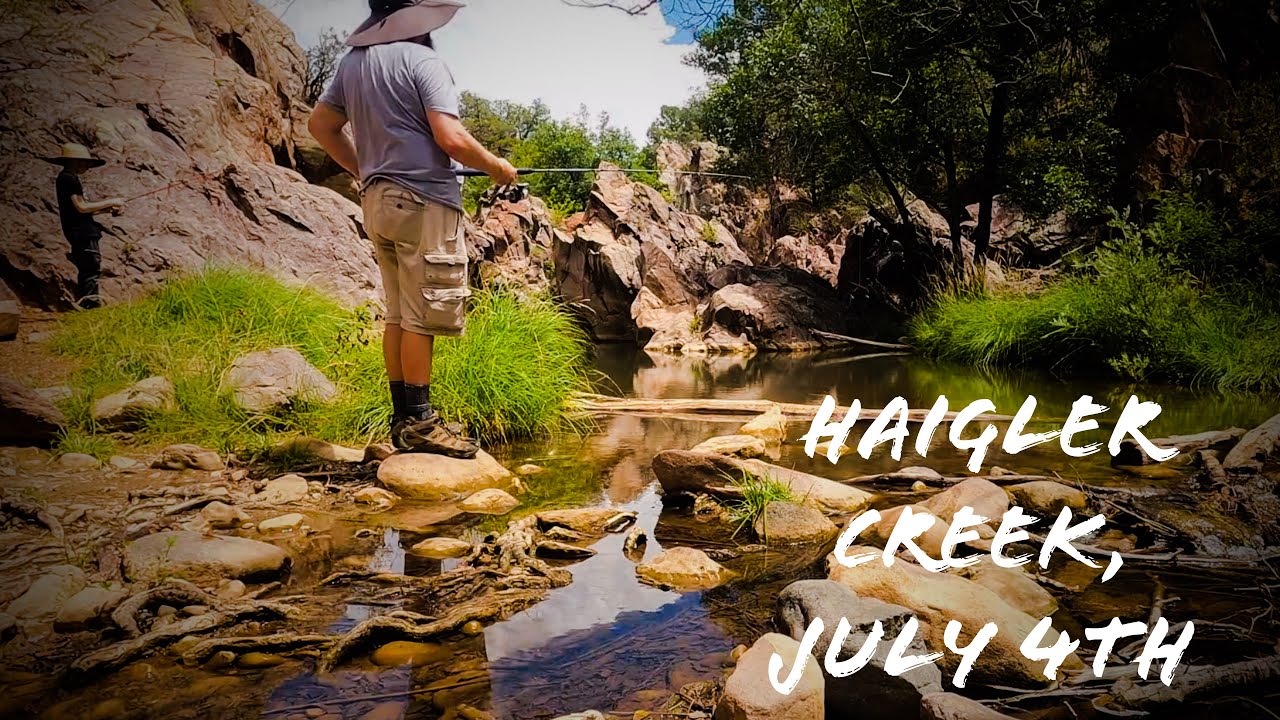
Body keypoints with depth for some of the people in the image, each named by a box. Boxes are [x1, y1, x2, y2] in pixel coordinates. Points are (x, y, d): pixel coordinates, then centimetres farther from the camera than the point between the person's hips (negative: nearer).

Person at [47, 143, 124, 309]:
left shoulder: (69, 178, 19)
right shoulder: (68, 179, -11)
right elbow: (81, 207, -18)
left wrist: (105, 209, 10)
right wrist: (110, 202, -11)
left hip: (83, 232, 10)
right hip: (81, 232, -10)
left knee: (86, 270, 11)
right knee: (92, 267, -13)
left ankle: (83, 305, 15)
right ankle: (90, 302, -15)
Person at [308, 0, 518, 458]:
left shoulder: (353, 61, 14)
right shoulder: (421, 59, -10)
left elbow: (320, 124, 20)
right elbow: (450, 139, -17)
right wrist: (497, 167, -2)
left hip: (377, 200, 8)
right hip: (423, 200, -8)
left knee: (398, 314, 11)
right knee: (422, 316, -5)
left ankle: (403, 419, 16)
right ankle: (418, 424, -1)